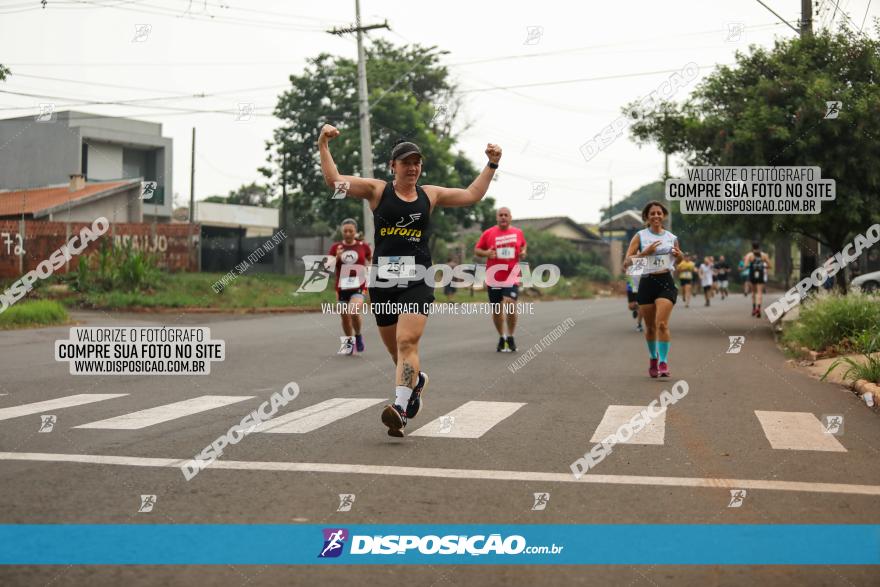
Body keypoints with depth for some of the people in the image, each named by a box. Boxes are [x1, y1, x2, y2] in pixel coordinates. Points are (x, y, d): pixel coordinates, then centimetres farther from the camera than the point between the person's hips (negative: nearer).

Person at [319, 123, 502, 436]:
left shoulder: (429, 195, 13)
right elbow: (334, 180, -2)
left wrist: (491, 165, 17)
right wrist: (323, 145, -10)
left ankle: (400, 409, -27)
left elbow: (472, 194, 21)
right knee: (396, 350, 13)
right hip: (383, 281, 1)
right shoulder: (377, 190, 5)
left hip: (417, 282, 0)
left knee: (407, 343, -19)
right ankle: (416, 380, 44)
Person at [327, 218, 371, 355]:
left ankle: (358, 336, 1)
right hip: (342, 287, 3)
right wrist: (337, 257, -17)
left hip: (359, 287, -3)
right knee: (344, 317, 8)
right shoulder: (336, 247, 4)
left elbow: (371, 261, 21)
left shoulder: (363, 246, 3)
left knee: (353, 311, -25)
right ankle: (349, 343, 31)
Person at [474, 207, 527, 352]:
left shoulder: (518, 233, 6)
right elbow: (476, 250, 6)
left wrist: (523, 252, 2)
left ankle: (510, 337, 0)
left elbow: (524, 245, 24)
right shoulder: (488, 233, 0)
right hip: (494, 277, 1)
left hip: (511, 276, -1)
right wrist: (486, 253, -14)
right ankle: (501, 338, 27)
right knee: (496, 309, 8)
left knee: (510, 304, -18)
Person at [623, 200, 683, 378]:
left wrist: (679, 255, 0)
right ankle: (653, 359, 30)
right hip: (646, 283, 0)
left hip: (666, 282, 0)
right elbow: (626, 262, -6)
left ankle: (663, 362, -11)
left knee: (662, 323, -16)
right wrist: (645, 252, -19)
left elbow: (679, 259, 23)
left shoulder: (672, 238, 7)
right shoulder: (640, 236, 1)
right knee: (650, 327, 9)